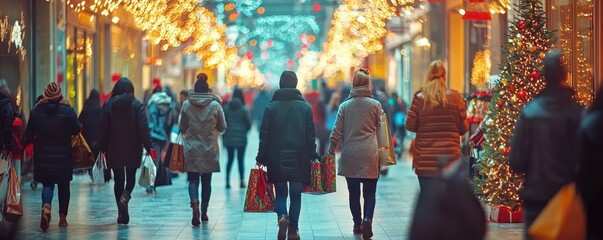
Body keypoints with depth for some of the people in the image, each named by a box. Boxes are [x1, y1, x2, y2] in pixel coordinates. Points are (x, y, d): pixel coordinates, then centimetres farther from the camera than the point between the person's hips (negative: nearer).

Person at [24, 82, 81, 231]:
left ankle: (46, 207, -23)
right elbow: (76, 130, -10)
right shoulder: (68, 111, -9)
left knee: (47, 184, 7)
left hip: (43, 156, 1)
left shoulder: (36, 111, -3)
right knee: (63, 185, 12)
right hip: (63, 155, -1)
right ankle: (62, 217, 15)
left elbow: (29, 134, 0)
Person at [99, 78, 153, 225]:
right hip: (133, 149, -1)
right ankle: (125, 197, -16)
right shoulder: (137, 105, -7)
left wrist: (102, 148, 4)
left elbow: (103, 128, -2)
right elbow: (143, 128, -11)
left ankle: (122, 214, 8)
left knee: (118, 179, 10)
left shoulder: (108, 105, -2)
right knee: (131, 177, 14)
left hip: (114, 149, 1)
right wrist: (147, 146, -8)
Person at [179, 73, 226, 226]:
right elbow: (222, 127, 1)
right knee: (206, 180, 12)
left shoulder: (186, 105, -5)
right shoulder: (215, 105, -7)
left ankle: (195, 203, -23)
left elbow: (182, 127, 3)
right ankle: (204, 212, 18)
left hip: (191, 150, 0)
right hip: (209, 149, 0)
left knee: (193, 179, 4)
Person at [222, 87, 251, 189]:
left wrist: (224, 136, 10)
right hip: (241, 138, -2)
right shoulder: (243, 109, -9)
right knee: (241, 160, 4)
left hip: (229, 138, 2)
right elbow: (249, 124, -6)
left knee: (230, 159, 10)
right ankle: (242, 181, 2)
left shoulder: (226, 108, -2)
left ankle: (227, 181, 4)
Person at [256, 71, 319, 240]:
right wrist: (313, 156, 6)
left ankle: (282, 217, -19)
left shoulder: (271, 107, -1)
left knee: (280, 192, 9)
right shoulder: (305, 107, 0)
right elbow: (311, 135, 0)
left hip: (277, 159, 0)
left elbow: (264, 135, -2)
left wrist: (261, 158, 2)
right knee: (295, 195, 8)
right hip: (299, 159, 0)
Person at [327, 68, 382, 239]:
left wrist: (331, 150, 11)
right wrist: (382, 151, 19)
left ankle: (357, 224, 19)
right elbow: (380, 129, 7)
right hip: (369, 153, -1)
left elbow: (337, 132, 3)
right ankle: (367, 218, -22)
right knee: (369, 192, 0)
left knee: (354, 192, 12)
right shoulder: (375, 105, 0)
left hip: (350, 155, 1)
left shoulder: (345, 105, 3)